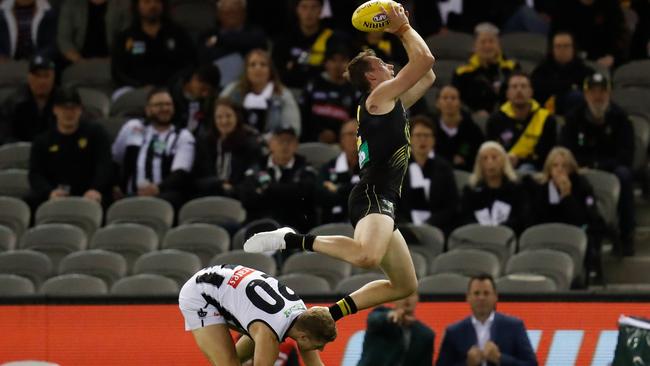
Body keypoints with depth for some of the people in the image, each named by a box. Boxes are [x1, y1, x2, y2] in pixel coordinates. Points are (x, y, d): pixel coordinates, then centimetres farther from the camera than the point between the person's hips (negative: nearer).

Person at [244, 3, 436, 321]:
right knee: (367, 255, -41)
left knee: (405, 286, 18)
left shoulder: (391, 102, 24)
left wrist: (402, 32, 28)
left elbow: (427, 75, 34)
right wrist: (404, 29, 5)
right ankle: (291, 240, -25)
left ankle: (330, 314, 12)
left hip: (380, 200, 10)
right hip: (373, 195, -10)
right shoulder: (380, 95, -2)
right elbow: (425, 59, -10)